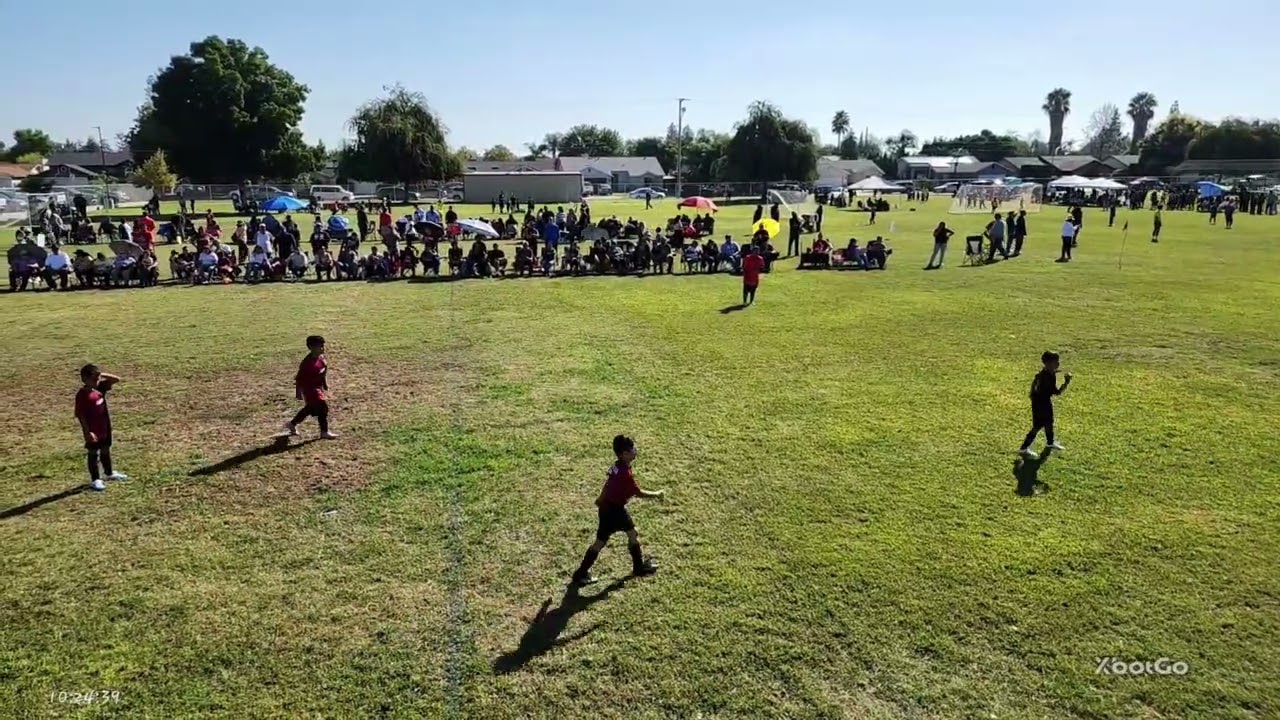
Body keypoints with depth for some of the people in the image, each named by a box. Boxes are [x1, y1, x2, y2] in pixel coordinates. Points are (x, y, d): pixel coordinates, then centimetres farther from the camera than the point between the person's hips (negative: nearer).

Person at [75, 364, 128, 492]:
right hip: (93, 431, -7)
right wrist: (87, 432, -20)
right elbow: (80, 415, -19)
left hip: (105, 428, 7)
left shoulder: (100, 388, 1)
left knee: (105, 451, 21)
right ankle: (95, 480, 12)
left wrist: (102, 375, -7)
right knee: (93, 454, 4)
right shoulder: (82, 395, -19)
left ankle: (110, 473, 37)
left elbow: (116, 379, 8)